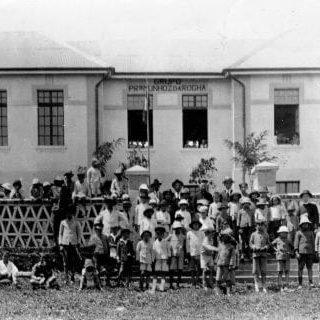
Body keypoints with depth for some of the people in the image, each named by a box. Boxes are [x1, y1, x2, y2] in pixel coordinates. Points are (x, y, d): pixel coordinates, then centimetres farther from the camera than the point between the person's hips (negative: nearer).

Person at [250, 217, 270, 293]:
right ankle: (256, 285, -2)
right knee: (255, 271, -4)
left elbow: (268, 244, 12)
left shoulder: (266, 234, 10)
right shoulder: (253, 234, 8)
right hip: (256, 253, 0)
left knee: (263, 271, -1)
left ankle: (264, 287, 3)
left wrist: (265, 247, -9)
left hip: (263, 254, 0)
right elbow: (251, 244, 8)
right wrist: (255, 247, -12)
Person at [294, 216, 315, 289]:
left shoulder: (311, 233, 14)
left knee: (309, 268, -5)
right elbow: (296, 243, 0)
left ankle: (310, 283, -11)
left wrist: (313, 253, 12)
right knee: (300, 268, 0)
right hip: (301, 252, -2)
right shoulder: (298, 233, 5)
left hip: (309, 253, 2)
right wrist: (296, 253, -11)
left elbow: (313, 243, 17)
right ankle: (300, 284, 3)